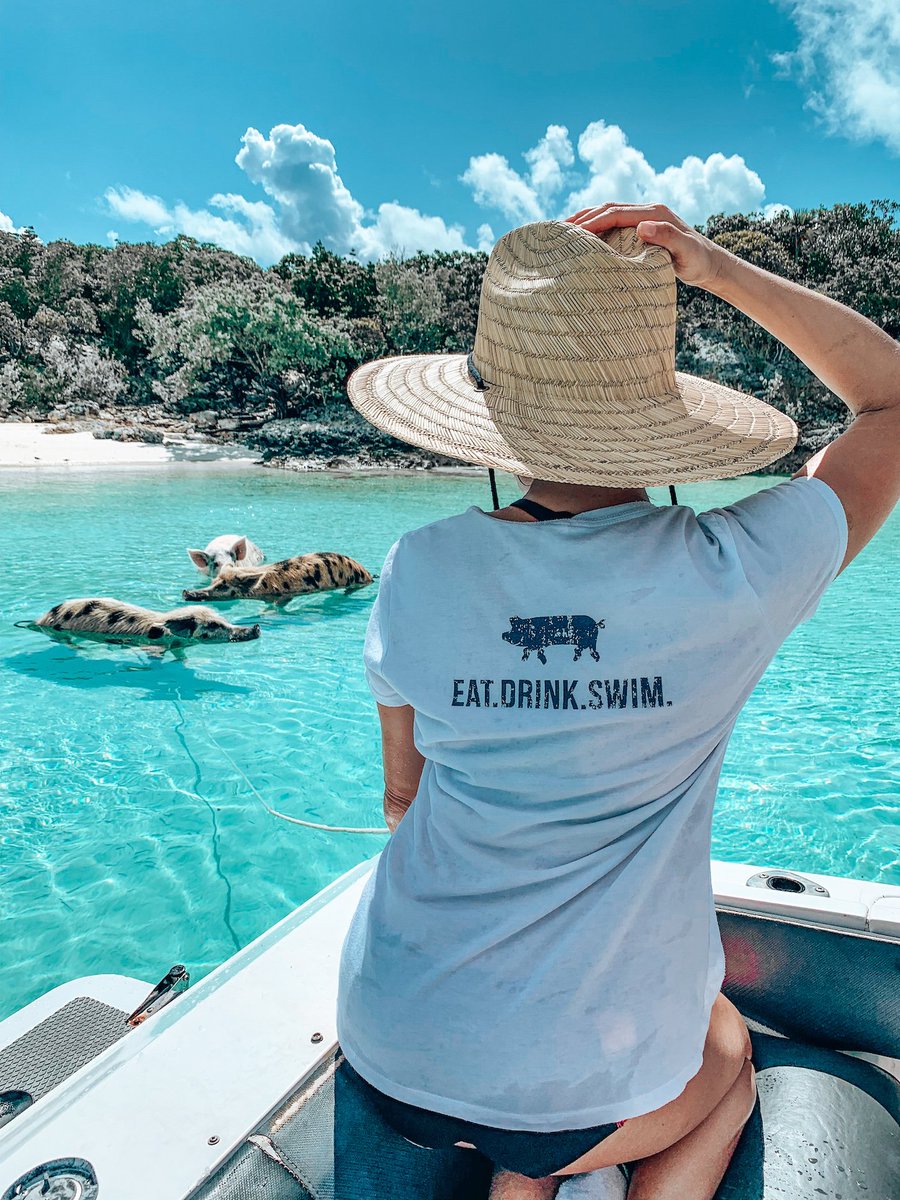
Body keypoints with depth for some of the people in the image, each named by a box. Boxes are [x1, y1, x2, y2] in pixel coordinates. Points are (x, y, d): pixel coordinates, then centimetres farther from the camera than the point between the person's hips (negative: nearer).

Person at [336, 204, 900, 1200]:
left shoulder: (420, 570, -15)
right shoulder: (735, 576, -21)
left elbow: (404, 794, 1)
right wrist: (719, 269, -10)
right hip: (586, 1096, -3)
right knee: (729, 1051, 32)